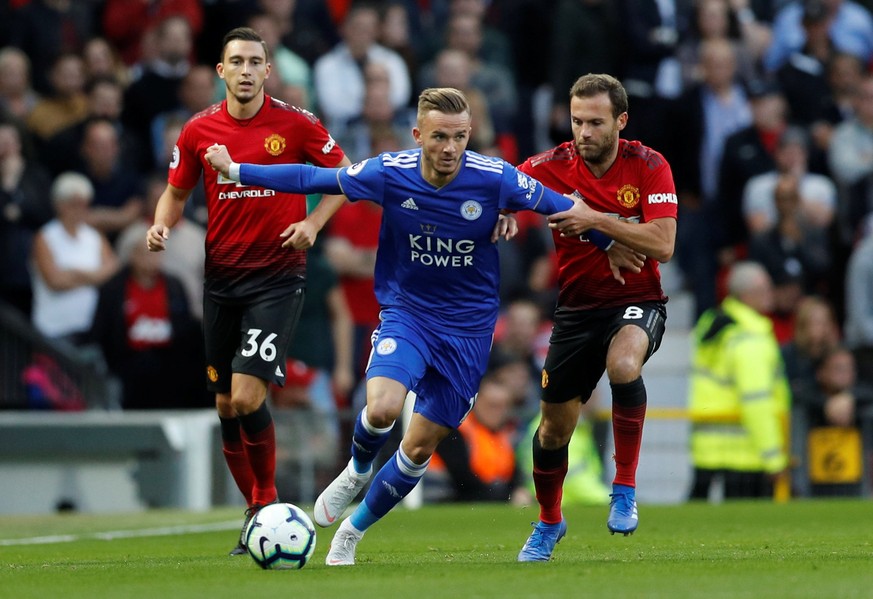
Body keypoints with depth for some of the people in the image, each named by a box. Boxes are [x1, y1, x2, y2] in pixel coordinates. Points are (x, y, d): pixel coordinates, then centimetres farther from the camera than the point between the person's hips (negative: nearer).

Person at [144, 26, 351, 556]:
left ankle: (266, 502, 3)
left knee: (248, 397, -16)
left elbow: (345, 174, 6)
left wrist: (313, 223, -8)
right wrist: (162, 225, -6)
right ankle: (257, 512, 22)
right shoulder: (199, 131, 2)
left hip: (279, 277, -4)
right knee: (226, 406, 7)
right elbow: (176, 192, 15)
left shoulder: (298, 125, -6)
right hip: (221, 276, 4)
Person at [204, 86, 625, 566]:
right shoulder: (389, 174, -15)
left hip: (468, 329, 0)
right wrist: (235, 171, 1)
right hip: (406, 313, 0)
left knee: (421, 446, 4)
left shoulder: (494, 179, -18)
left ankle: (353, 531, 28)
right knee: (382, 408, -27)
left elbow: (560, 207, -3)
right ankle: (358, 472, 9)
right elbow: (310, 179, -2)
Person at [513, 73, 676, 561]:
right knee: (554, 426, 8)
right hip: (578, 306, 3)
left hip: (637, 301, -3)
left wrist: (597, 220, -29)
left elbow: (662, 245, -20)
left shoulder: (649, 167, -12)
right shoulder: (552, 167, -7)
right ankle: (549, 523, 36)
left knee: (623, 364, -37)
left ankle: (625, 488, -20)